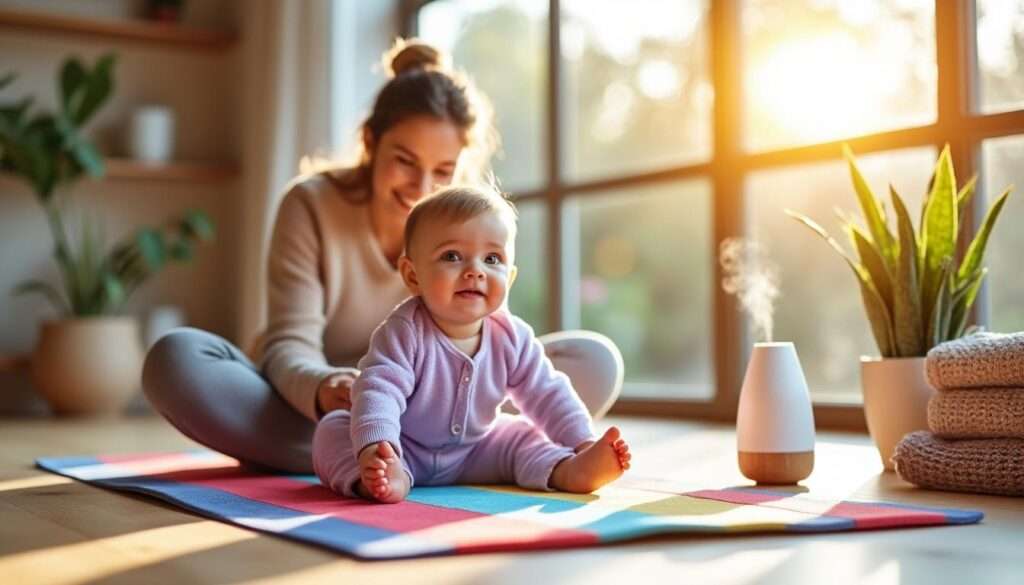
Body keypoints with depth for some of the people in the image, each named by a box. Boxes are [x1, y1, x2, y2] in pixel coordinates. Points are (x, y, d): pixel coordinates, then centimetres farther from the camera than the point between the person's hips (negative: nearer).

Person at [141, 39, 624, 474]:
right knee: (176, 360, -31)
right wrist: (322, 390, -43)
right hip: (307, 407, -1)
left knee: (595, 363, -19)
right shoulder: (311, 204, -11)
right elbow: (289, 344, -18)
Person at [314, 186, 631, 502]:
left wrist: (584, 443, -12)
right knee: (333, 429, -25)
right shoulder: (405, 332, -27)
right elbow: (379, 390, -37)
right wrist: (373, 448, -54)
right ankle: (387, 478, -47)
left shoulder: (511, 338, -11)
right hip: (402, 453, -4)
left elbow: (547, 395, -2)